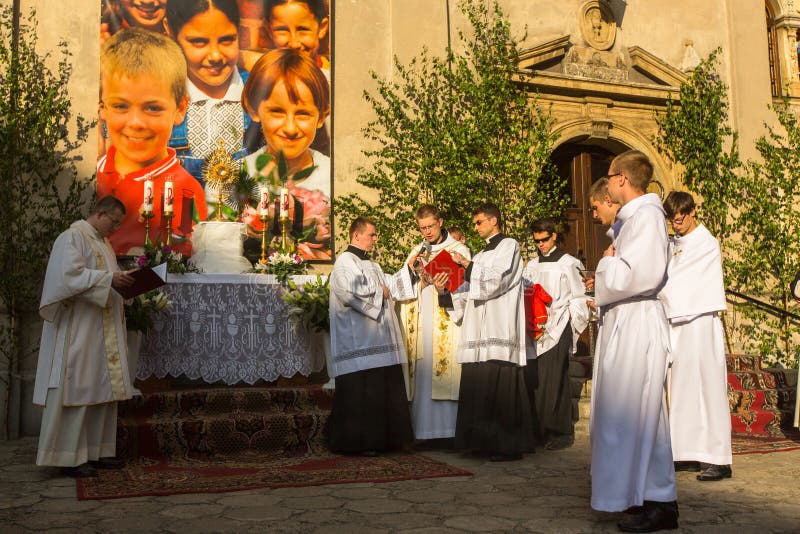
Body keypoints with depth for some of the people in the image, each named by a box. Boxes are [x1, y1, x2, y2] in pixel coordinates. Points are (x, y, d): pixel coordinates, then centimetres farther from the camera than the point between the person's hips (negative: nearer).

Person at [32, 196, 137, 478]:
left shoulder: (103, 242, 19)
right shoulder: (72, 237, -8)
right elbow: (70, 275, -21)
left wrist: (122, 281, 5)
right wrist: (109, 279, -24)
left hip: (103, 331, 9)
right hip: (78, 330, -9)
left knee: (104, 388, 8)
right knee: (76, 389, -7)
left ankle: (98, 451, 14)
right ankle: (69, 457, -2)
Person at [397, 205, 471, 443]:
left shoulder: (458, 250, 6)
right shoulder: (416, 252, 19)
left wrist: (431, 278, -14)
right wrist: (411, 270, -6)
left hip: (446, 324, -4)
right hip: (420, 323, 4)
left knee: (445, 376, -9)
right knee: (422, 376, 0)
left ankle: (449, 429, -5)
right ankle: (424, 429, 4)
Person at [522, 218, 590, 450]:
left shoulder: (567, 263, 2)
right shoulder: (532, 265, 17)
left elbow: (578, 298, 3)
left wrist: (566, 322, -3)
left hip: (558, 328, -5)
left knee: (553, 381, -9)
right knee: (532, 379, 0)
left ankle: (560, 432, -1)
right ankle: (538, 430, 9)